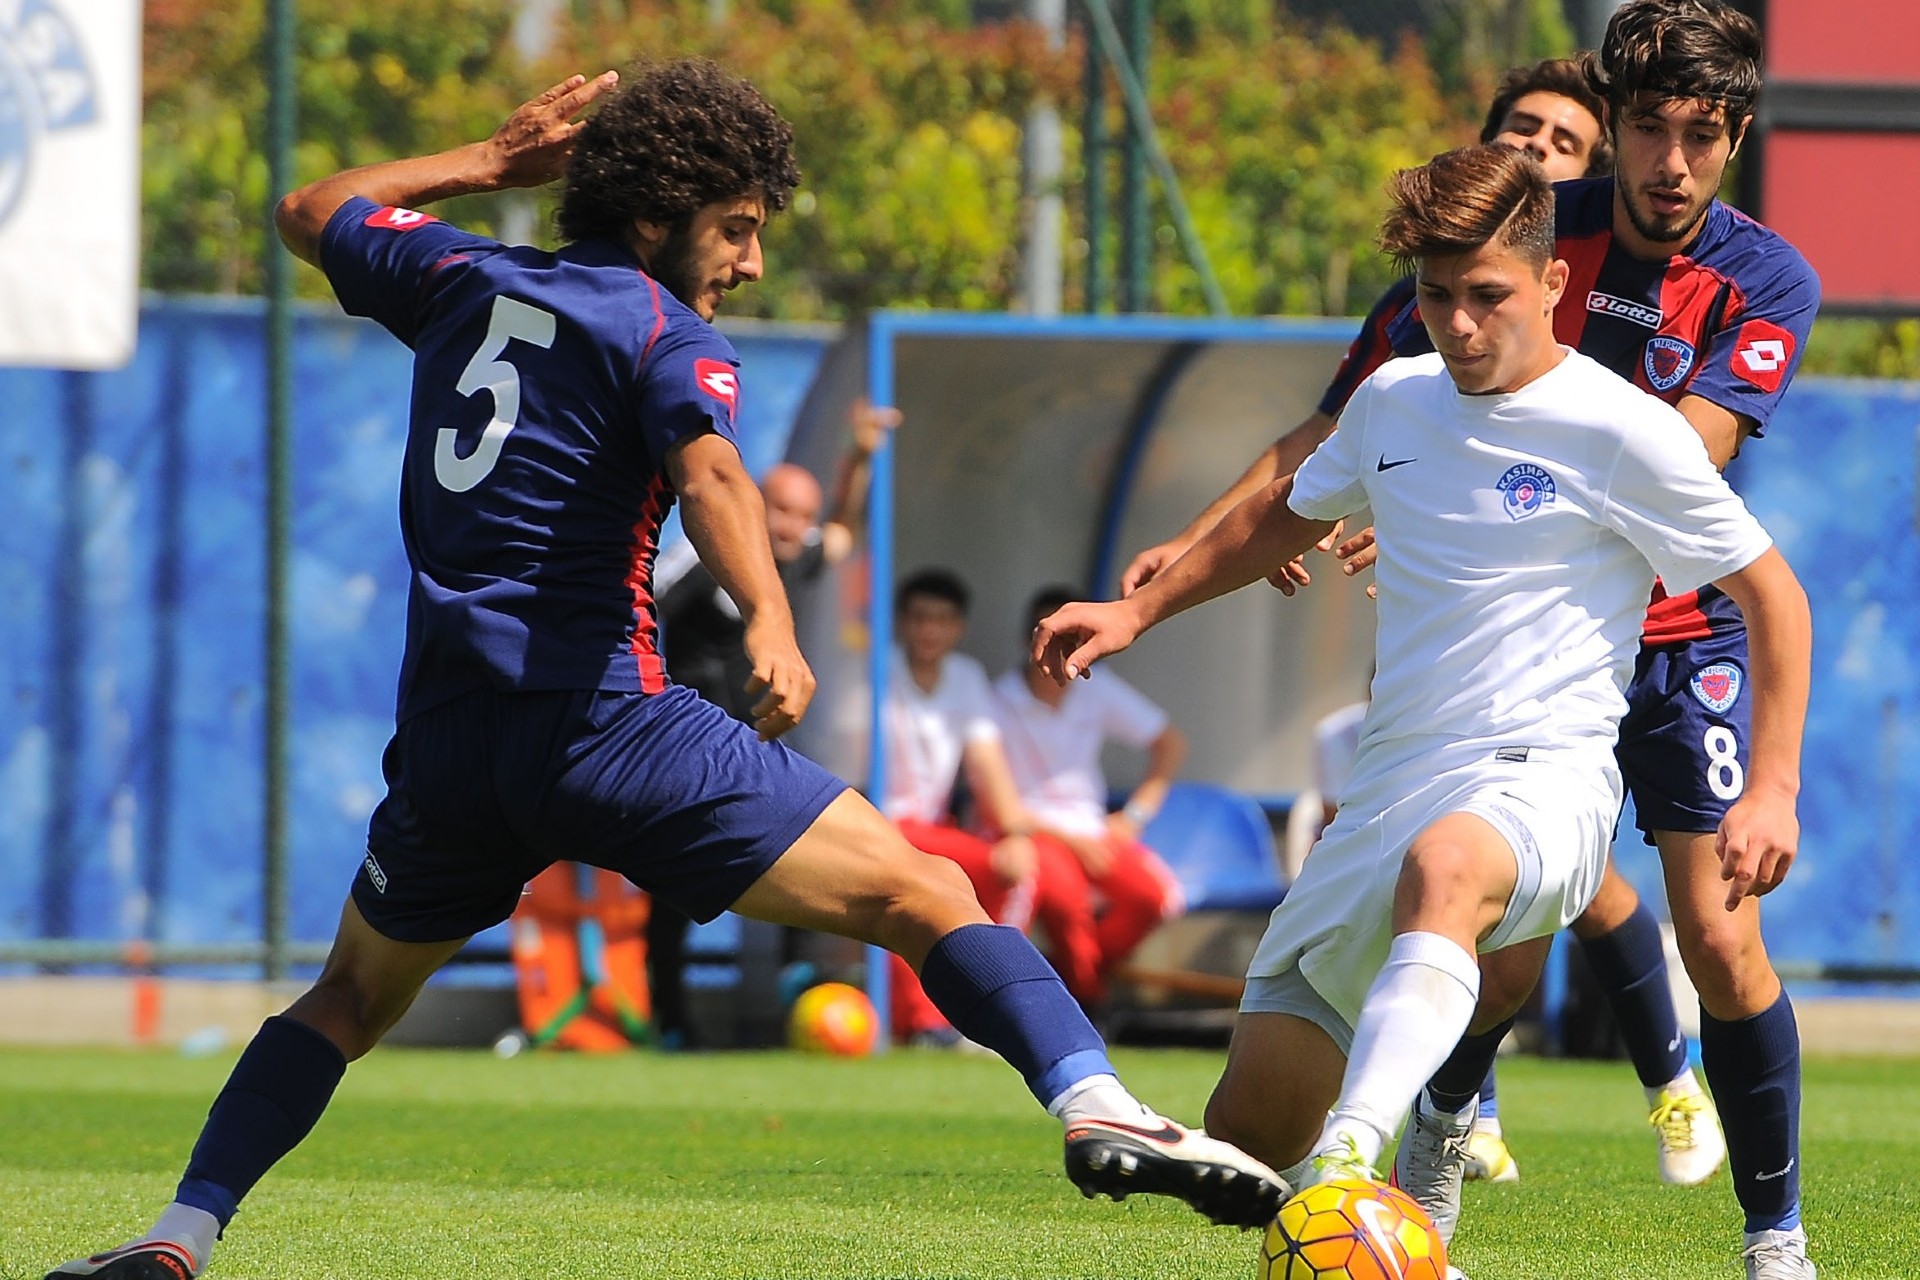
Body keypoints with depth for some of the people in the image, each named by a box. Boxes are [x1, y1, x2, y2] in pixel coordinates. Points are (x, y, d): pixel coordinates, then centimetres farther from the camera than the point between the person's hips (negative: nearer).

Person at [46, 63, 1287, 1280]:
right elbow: (709, 470, -22)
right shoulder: (670, 335, 0)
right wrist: (770, 623, -37)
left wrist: (495, 161, 42)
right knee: (927, 899, -8)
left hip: (448, 735, 6)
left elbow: (313, 214, 36)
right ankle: (1094, 1105, -31)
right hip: (604, 720, -6)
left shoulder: (463, 280, 17)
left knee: (355, 996, 29)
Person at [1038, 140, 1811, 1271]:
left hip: (1545, 776, -7)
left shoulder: (1622, 433, -6)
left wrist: (1772, 788, -8)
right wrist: (1137, 611, 28)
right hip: (1393, 783, 7)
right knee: (1248, 1127, 1)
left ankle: (1353, 1158, -63)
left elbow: (1774, 597, 0)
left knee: (1443, 866, -45)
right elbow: (1292, 512, 33)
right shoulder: (1395, 402, 12)